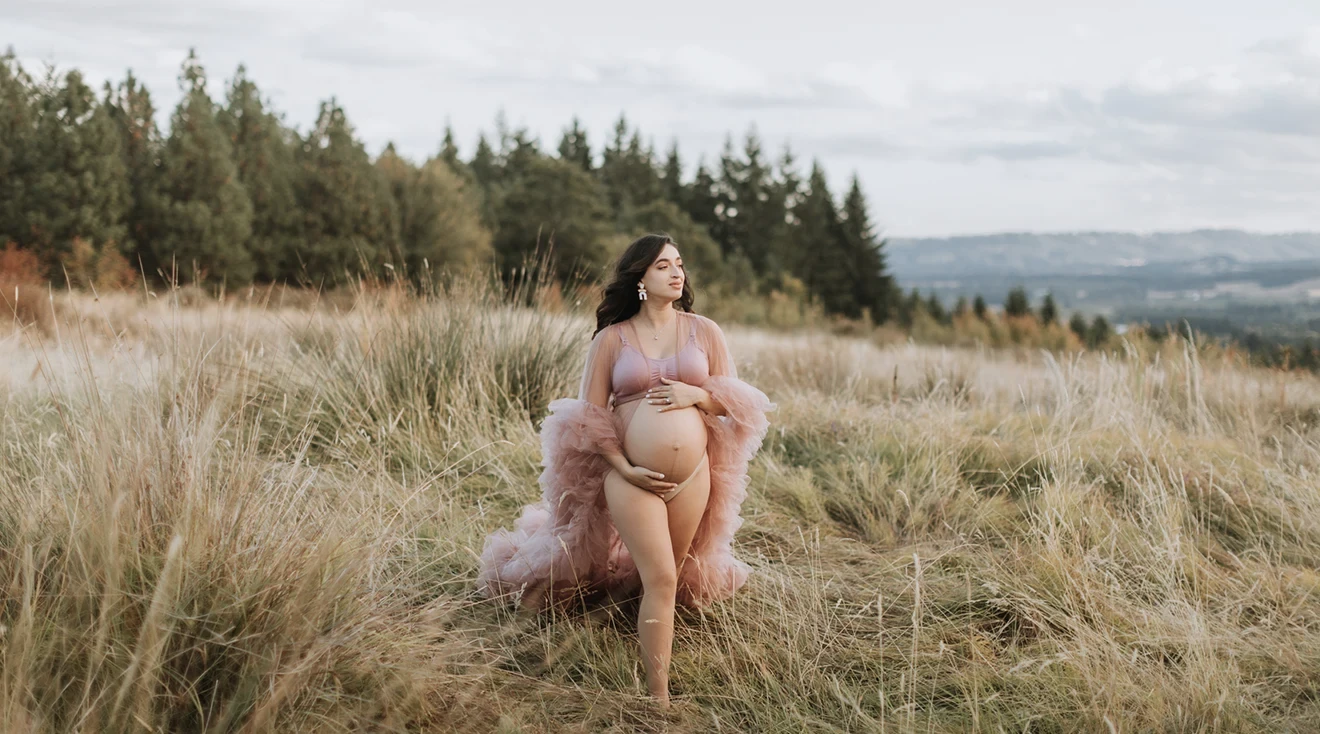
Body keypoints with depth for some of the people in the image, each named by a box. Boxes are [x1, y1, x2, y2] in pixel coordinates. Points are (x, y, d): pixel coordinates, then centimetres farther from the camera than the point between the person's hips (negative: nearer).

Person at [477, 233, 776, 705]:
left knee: (673, 576, 14)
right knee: (660, 579, -11)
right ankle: (659, 697, -6)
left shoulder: (704, 331, 7)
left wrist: (696, 394, -10)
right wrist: (623, 468, -12)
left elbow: (735, 401, 10)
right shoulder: (612, 338, 1)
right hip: (632, 478, -3)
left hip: (694, 477, 3)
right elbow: (589, 417, 0)